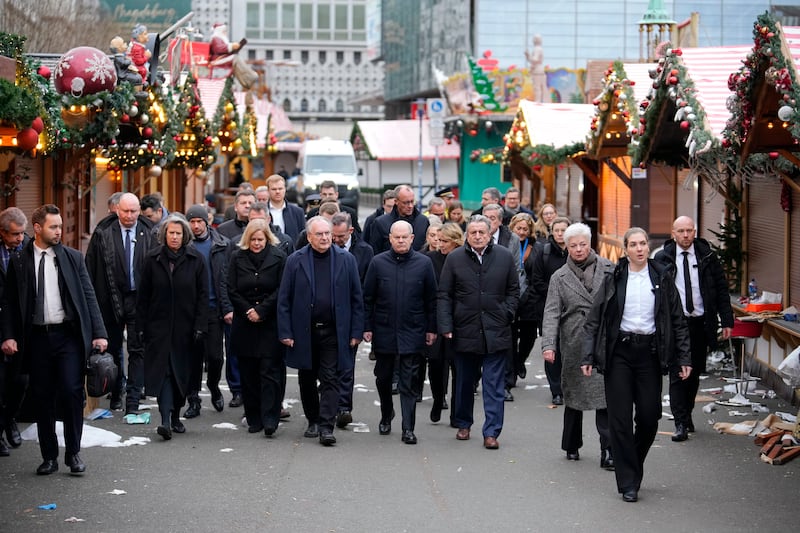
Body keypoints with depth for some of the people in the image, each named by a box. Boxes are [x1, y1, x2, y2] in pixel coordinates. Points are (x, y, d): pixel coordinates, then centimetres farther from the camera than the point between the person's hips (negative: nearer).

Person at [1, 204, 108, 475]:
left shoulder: (73, 257, 5)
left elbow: (88, 296, 4)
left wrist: (99, 333, -3)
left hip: (68, 335, -1)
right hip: (36, 337, 1)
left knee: (71, 392, -10)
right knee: (43, 399, 6)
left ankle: (74, 453, 4)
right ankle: (49, 457, 16)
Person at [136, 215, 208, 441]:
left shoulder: (195, 259, 0)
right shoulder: (153, 259, 2)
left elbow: (203, 295, -1)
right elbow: (143, 295, 4)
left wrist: (200, 327, -7)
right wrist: (141, 326, 0)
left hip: (185, 327, 1)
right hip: (159, 326, 0)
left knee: (182, 372, 8)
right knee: (163, 371, -10)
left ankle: (176, 417, 22)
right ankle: (166, 420, -17)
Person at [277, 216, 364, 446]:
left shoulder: (346, 260, 1)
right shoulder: (295, 261, 1)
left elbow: (356, 299, 4)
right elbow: (284, 300, 1)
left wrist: (356, 332, -1)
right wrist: (285, 332, -4)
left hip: (333, 331, -1)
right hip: (304, 331, 1)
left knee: (330, 380, -5)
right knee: (307, 380, 11)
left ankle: (326, 427, -5)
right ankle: (313, 421, 27)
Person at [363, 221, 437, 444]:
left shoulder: (423, 263, -1)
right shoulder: (378, 262, 0)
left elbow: (431, 299, 3)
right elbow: (368, 298, 3)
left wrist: (431, 329, 1)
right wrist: (367, 327, 0)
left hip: (412, 332, -1)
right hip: (383, 331, 1)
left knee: (409, 382, -2)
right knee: (383, 377, 14)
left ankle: (408, 428, 0)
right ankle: (386, 415, 37)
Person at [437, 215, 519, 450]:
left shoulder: (504, 257, 2)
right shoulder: (455, 258, 0)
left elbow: (514, 290, 11)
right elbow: (444, 295, 1)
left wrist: (507, 314, -1)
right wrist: (446, 326, -6)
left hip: (496, 333, -1)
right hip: (464, 331, 1)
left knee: (494, 386, -1)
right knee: (464, 382, 14)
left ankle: (491, 432, 1)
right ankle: (463, 424, 30)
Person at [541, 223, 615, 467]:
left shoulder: (608, 269, 5)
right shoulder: (559, 278, 6)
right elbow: (551, 313, -1)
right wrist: (548, 344, -14)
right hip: (574, 346, 1)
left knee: (606, 396, -8)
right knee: (573, 396, 12)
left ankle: (608, 451, -7)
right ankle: (572, 445, 28)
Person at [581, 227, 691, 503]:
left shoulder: (661, 278, 5)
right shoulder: (614, 279, 2)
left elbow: (678, 320, 7)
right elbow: (594, 320, 3)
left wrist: (684, 358, 1)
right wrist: (588, 356, -5)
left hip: (649, 352, 1)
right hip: (619, 352, -1)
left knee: (649, 417, 0)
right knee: (620, 419, -2)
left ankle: (632, 466, 26)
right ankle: (628, 482, 5)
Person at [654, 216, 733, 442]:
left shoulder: (708, 257, 4)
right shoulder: (662, 258, -1)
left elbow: (721, 290, 6)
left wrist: (727, 321, 0)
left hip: (701, 324, 2)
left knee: (695, 373, 11)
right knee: (677, 374, -6)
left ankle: (687, 414, 29)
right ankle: (681, 423, -3)